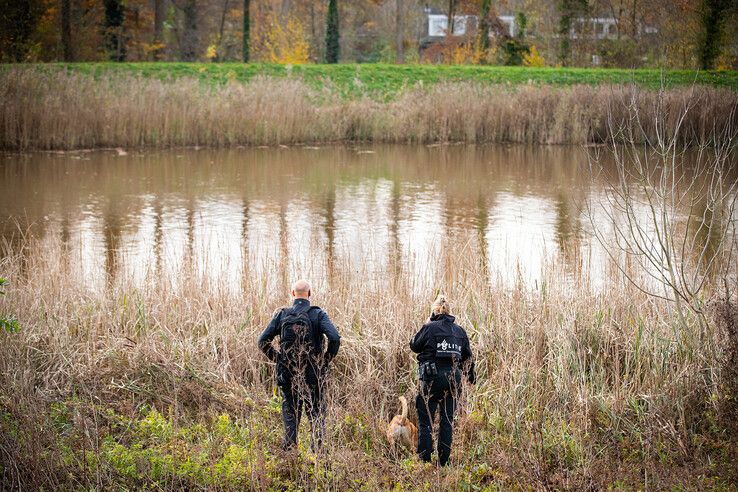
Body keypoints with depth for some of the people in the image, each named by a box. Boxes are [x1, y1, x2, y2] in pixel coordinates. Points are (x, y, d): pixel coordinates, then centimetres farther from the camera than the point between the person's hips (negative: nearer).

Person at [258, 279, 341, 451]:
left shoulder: (282, 315, 0)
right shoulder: (318, 314, -6)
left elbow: (263, 341, -2)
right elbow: (335, 338, -18)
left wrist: (277, 358, 8)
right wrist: (326, 360, -4)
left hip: (288, 373, 1)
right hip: (313, 374, -1)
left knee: (290, 412, 11)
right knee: (316, 413, 8)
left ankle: (289, 449, 9)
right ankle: (319, 451, 6)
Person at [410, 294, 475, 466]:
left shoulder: (430, 328, -7)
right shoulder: (459, 330, 7)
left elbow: (414, 346, 5)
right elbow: (467, 356, 13)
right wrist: (470, 375, 27)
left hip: (432, 379, -4)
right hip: (453, 378, 4)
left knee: (425, 420, 3)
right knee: (447, 420, 11)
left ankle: (424, 458, 0)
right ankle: (444, 460, 11)